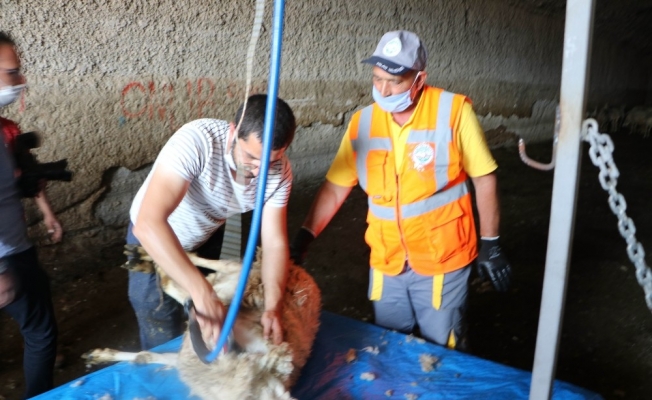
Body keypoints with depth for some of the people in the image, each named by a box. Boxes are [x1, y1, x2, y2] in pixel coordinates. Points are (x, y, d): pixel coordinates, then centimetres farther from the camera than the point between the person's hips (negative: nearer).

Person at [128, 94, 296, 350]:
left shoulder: (279, 173, -22)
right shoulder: (197, 140, -39)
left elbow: (274, 242, -19)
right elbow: (149, 224, -47)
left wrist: (272, 306, -35)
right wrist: (203, 293, -53)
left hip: (206, 239, 5)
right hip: (153, 240, -4)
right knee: (165, 343, 3)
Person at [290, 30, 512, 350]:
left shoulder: (453, 112, -14)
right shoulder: (362, 122, -3)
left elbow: (483, 178, -6)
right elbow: (334, 188, 1)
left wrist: (490, 244, -2)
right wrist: (303, 239, -5)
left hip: (442, 261, -3)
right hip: (386, 263, 4)